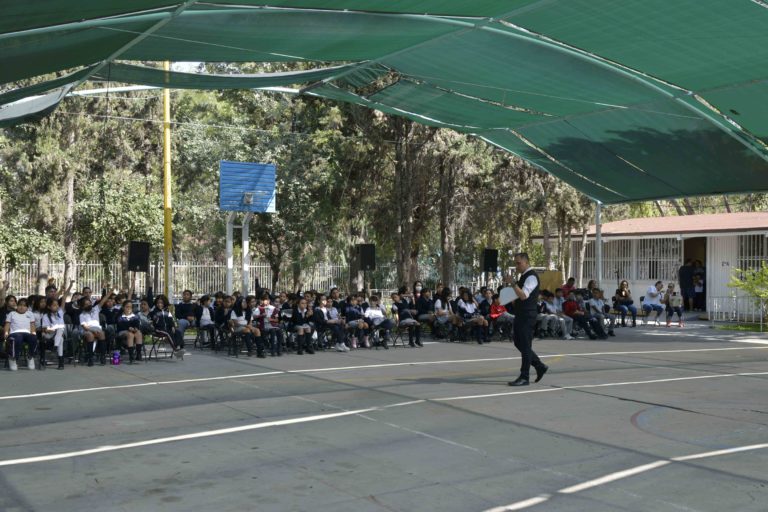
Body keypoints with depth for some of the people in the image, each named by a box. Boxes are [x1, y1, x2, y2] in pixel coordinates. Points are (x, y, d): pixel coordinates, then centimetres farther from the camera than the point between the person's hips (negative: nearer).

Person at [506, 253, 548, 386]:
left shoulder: (531, 277, -14)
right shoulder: (525, 276, 16)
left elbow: (524, 295, -26)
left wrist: (513, 284, -30)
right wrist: (515, 301, 12)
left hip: (527, 316, -10)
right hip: (521, 315, 10)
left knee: (525, 345, -5)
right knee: (519, 343, 15)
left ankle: (524, 377, 1)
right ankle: (540, 366, 24)